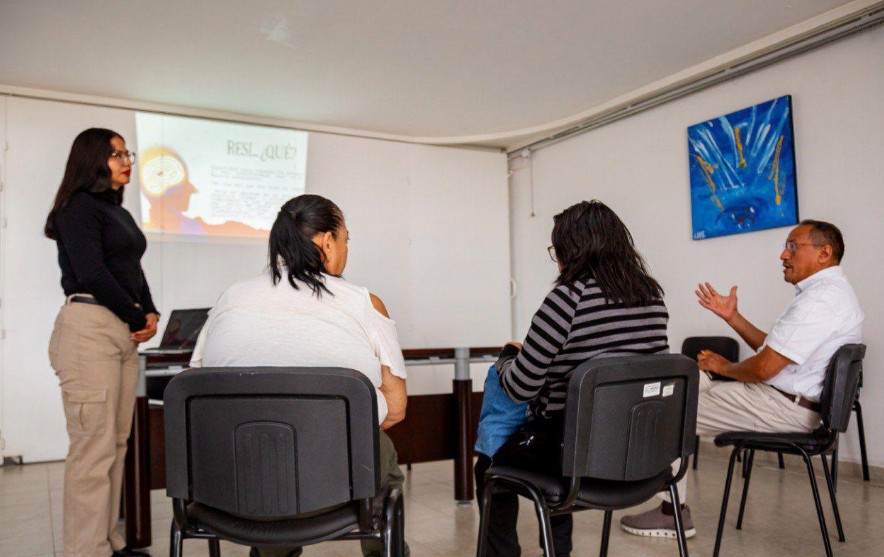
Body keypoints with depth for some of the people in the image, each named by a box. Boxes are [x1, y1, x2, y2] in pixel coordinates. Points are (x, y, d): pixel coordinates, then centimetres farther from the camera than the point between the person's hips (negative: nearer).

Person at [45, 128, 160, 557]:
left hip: (126, 333, 8)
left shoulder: (119, 213, 21)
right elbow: (91, 274, -14)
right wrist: (138, 318, -6)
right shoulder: (79, 208, -4)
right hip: (89, 328, -8)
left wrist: (151, 315, 5)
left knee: (117, 444, 10)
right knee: (94, 448, -6)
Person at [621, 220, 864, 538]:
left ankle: (673, 511, 8)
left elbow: (764, 367, -24)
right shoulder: (828, 291, 14)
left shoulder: (821, 299, -21)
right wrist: (732, 317, 13)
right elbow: (772, 348, 18)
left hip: (784, 407, -11)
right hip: (788, 399, 11)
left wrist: (725, 367, -6)